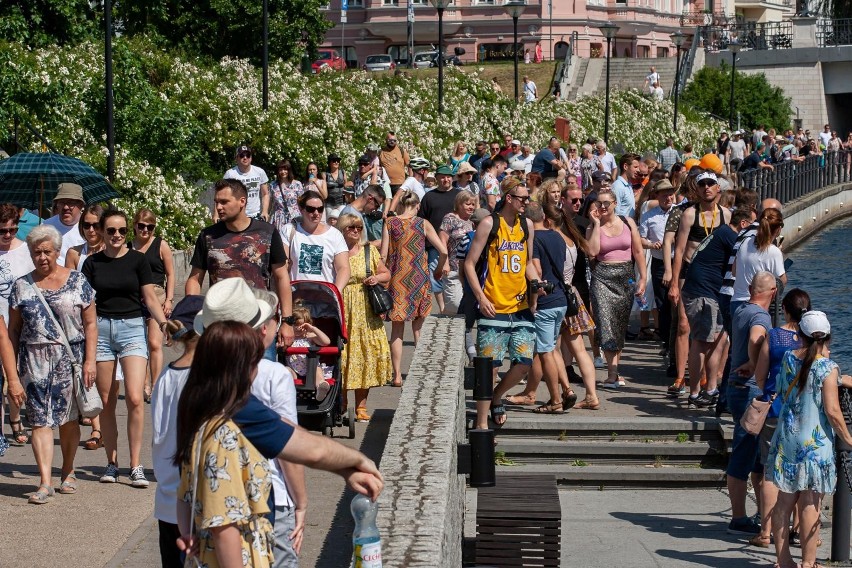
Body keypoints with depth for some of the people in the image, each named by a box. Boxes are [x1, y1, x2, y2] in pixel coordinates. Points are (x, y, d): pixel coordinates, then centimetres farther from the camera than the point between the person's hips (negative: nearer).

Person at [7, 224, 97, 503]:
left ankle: (68, 472, 24)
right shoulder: (22, 286, 7)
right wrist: (12, 375, 3)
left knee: (69, 417, 5)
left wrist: (90, 361, -6)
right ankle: (45, 482, -12)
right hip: (35, 361, 1)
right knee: (40, 419, -7)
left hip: (70, 358, -1)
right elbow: (12, 331, 8)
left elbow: (90, 324, 3)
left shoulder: (77, 282, 3)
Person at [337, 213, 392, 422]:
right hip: (341, 311, -2)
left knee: (366, 354, -1)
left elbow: (386, 273, 17)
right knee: (341, 354, -6)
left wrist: (377, 278, -3)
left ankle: (361, 406, 6)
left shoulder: (369, 251, 10)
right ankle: (341, 403, 6)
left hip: (365, 312, 2)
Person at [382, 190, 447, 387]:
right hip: (419, 278, 0)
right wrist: (439, 269, 14)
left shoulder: (390, 223, -1)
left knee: (397, 329, 6)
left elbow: (383, 254, -5)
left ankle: (397, 375, 4)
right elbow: (443, 251, -4)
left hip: (397, 278, 0)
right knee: (419, 329, 12)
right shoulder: (423, 224, 0)